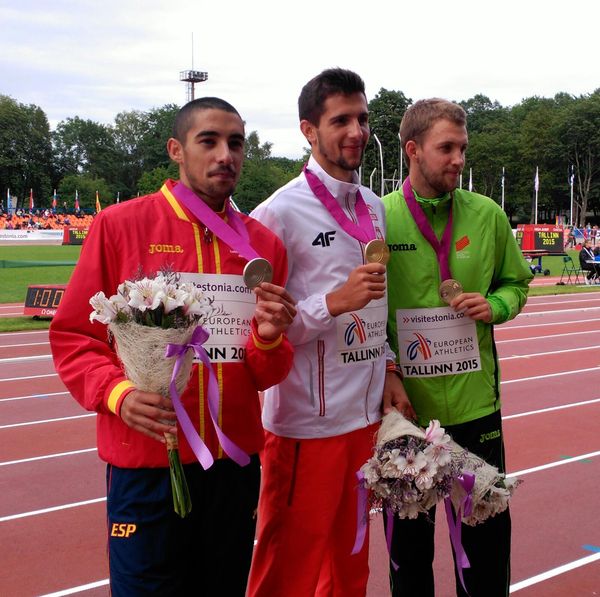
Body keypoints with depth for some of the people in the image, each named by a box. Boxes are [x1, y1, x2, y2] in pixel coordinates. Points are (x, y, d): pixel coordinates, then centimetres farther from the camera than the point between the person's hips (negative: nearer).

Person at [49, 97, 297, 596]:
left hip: (236, 462, 4)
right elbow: (72, 336, -2)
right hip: (147, 463, -3)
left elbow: (266, 375, 11)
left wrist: (269, 337, -10)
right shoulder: (119, 225, -4)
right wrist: (117, 393, -19)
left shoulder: (265, 243, 6)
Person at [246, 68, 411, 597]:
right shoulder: (279, 213, -12)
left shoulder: (374, 208, 11)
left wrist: (387, 372, 11)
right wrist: (335, 302, -24)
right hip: (307, 420, -7)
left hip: (365, 412, 7)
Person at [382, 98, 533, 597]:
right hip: (405, 406, -2)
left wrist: (494, 306, -8)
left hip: (476, 402, 2)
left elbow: (517, 283, 13)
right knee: (409, 537, 15)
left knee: (488, 532, 13)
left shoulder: (487, 215, 0)